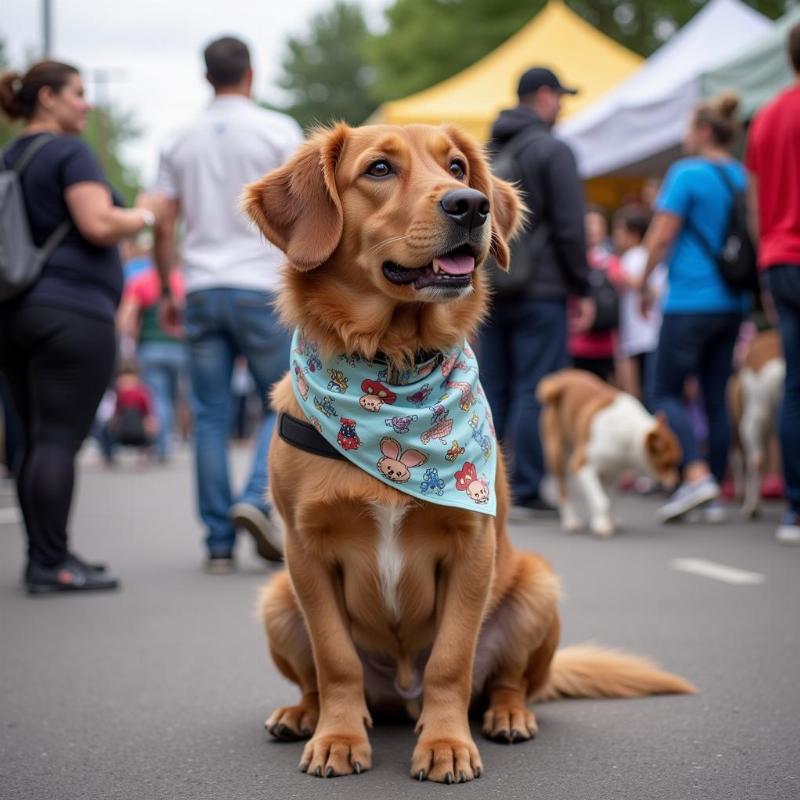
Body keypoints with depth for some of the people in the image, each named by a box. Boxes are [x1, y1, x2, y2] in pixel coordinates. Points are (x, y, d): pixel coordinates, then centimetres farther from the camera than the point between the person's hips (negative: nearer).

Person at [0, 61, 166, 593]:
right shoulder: (69, 152, -7)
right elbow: (99, 225, -18)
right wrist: (145, 214, -1)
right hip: (71, 311, -9)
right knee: (60, 438, -8)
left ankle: (43, 558, 14)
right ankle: (53, 564, -8)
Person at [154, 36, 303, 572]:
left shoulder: (181, 142, 10)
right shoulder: (278, 131, -1)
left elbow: (164, 227, 9)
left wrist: (167, 292, 18)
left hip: (202, 291, 3)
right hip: (261, 287, -3)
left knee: (211, 416, 5)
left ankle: (220, 542, 6)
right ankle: (258, 498, -14)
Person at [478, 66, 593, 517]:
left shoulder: (485, 152, 13)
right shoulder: (552, 150, -7)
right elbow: (570, 227, -11)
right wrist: (583, 289, -5)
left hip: (491, 293, 6)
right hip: (541, 293, -6)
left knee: (493, 391, 10)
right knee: (535, 392, -4)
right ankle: (526, 491, -4)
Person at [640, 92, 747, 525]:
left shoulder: (687, 173, -9)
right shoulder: (743, 177, 10)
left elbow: (662, 235, -11)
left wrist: (644, 285, 1)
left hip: (689, 302, -7)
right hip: (731, 303, 7)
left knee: (668, 392, -1)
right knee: (716, 397, 8)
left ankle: (696, 474, -20)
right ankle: (715, 498, 9)